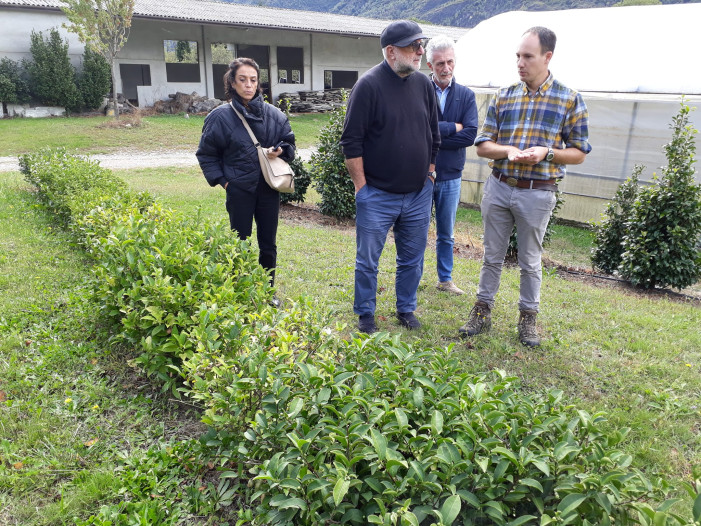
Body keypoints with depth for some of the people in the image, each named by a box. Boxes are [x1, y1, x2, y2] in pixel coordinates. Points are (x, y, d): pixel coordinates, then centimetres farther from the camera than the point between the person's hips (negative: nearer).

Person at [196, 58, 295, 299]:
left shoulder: (273, 114, 2)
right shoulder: (220, 116, -5)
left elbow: (289, 142, 14)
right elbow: (206, 154, 3)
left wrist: (280, 151, -7)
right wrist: (221, 179, -6)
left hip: (269, 189, 3)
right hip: (239, 191, -2)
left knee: (268, 245, 12)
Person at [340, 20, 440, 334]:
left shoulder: (424, 84, 6)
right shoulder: (369, 85, -11)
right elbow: (352, 141, -11)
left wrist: (429, 175, 12)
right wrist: (361, 187, -11)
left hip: (418, 195, 5)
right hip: (377, 196, -5)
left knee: (412, 259, 14)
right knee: (367, 261, 6)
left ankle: (406, 309, 33)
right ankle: (365, 315, 25)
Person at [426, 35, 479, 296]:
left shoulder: (466, 95, 3)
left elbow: (471, 135, -10)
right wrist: (453, 128, -13)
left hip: (451, 177, 3)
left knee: (446, 234, 15)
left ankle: (445, 279, 29)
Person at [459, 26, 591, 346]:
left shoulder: (570, 100, -3)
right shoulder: (503, 97, 4)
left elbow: (579, 153, 0)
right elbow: (483, 145, 2)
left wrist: (546, 153, -19)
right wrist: (509, 151, -18)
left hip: (537, 194, -2)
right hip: (498, 188, 2)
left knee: (530, 261, 11)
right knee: (492, 256, 12)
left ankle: (528, 318, 27)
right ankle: (482, 312, 25)